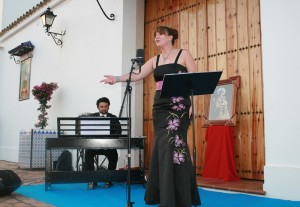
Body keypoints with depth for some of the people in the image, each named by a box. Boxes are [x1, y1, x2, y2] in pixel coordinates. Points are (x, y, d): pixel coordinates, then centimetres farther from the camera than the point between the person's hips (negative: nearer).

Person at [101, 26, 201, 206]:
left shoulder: (183, 54, 3)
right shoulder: (155, 60, 18)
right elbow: (138, 75, 10)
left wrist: (193, 104, -11)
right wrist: (117, 78, -5)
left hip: (178, 106, -5)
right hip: (160, 107, 6)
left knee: (173, 145, -12)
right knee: (162, 148, 5)